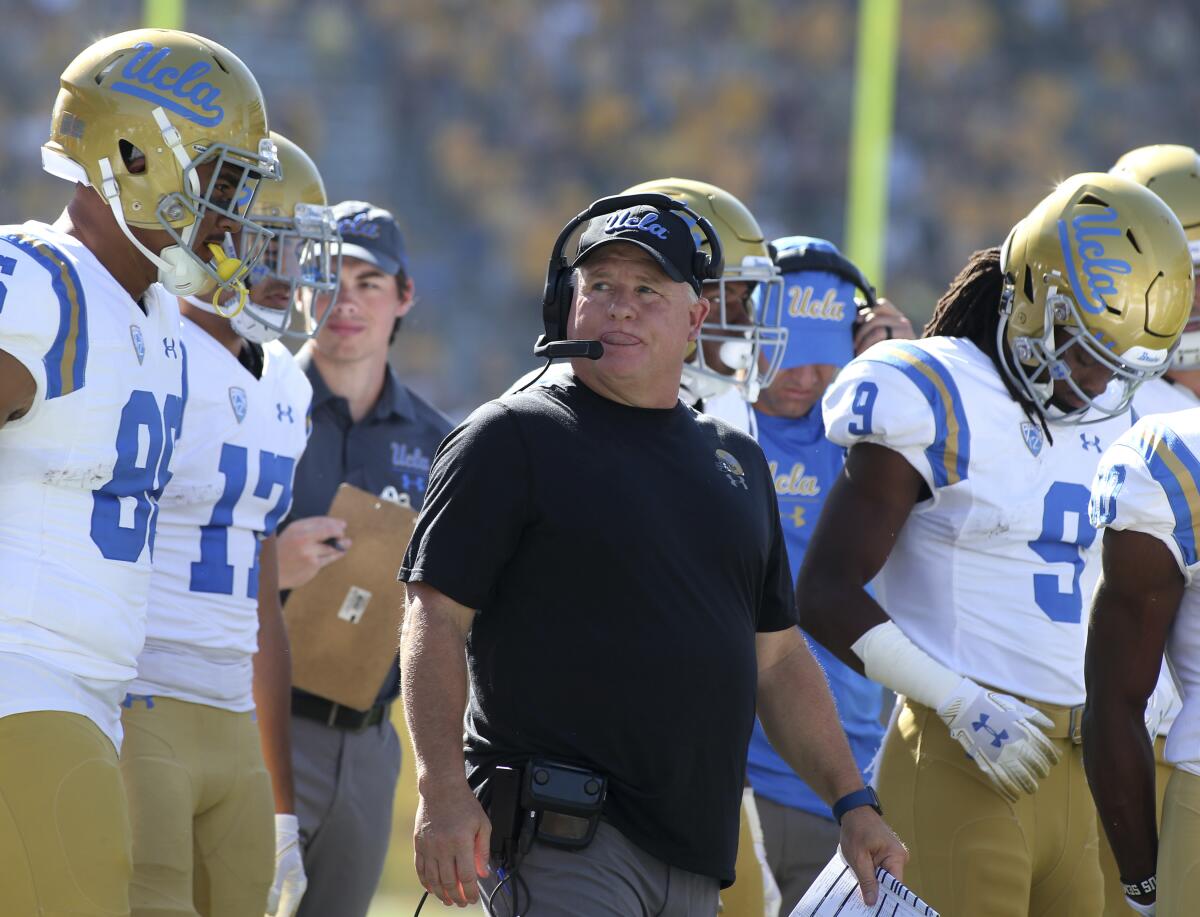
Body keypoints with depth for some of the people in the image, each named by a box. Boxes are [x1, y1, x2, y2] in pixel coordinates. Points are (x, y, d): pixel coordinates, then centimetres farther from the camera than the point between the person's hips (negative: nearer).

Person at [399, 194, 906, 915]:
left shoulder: (737, 462, 19)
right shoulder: (514, 440, -1)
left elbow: (779, 659, 23)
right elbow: (437, 618, -7)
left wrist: (854, 803, 15)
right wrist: (443, 791, -19)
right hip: (561, 834, -6)